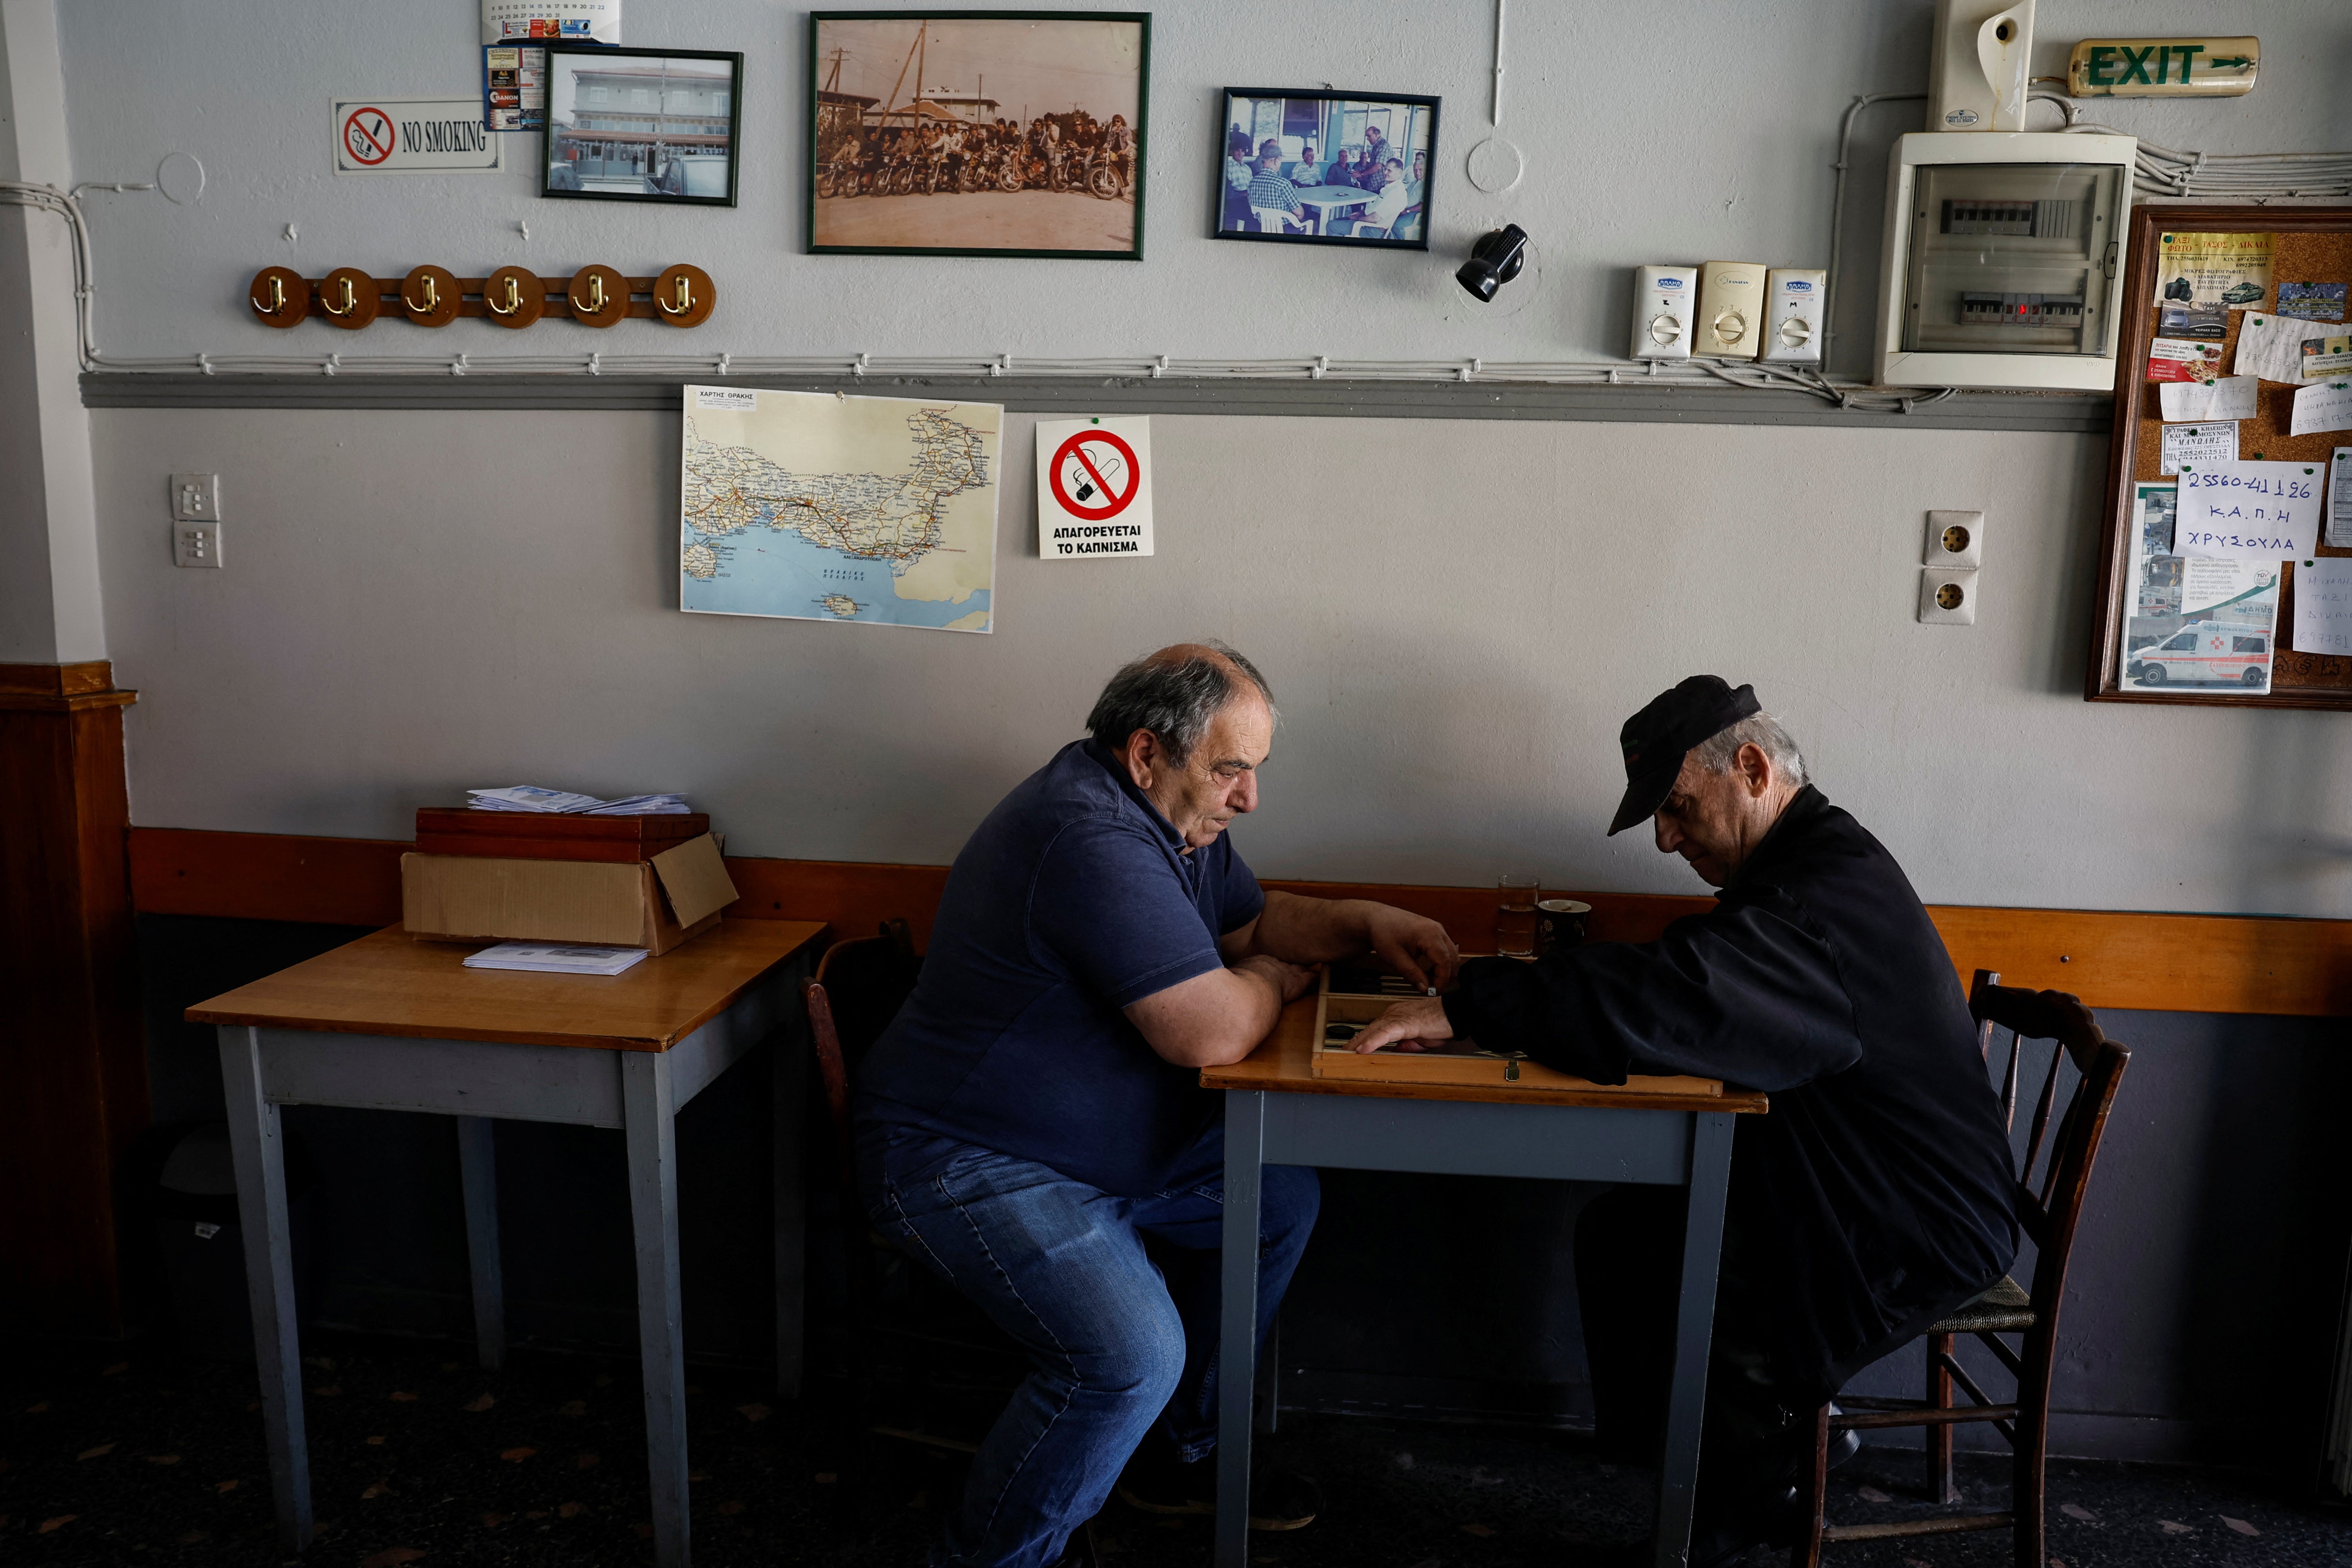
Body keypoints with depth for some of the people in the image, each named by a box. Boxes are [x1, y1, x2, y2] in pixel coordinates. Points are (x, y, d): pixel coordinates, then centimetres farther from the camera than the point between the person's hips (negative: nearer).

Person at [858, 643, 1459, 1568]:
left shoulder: (1175, 816, 5)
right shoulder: (1094, 839, -29)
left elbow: (1253, 917, 19)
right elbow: (1215, 1032, -31)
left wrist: (1366, 923, 0)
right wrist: (1276, 978, -8)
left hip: (1108, 1141, 11)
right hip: (966, 1164, -10)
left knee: (1283, 1197, 11)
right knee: (1133, 1355, -27)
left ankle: (1178, 1452, 25)